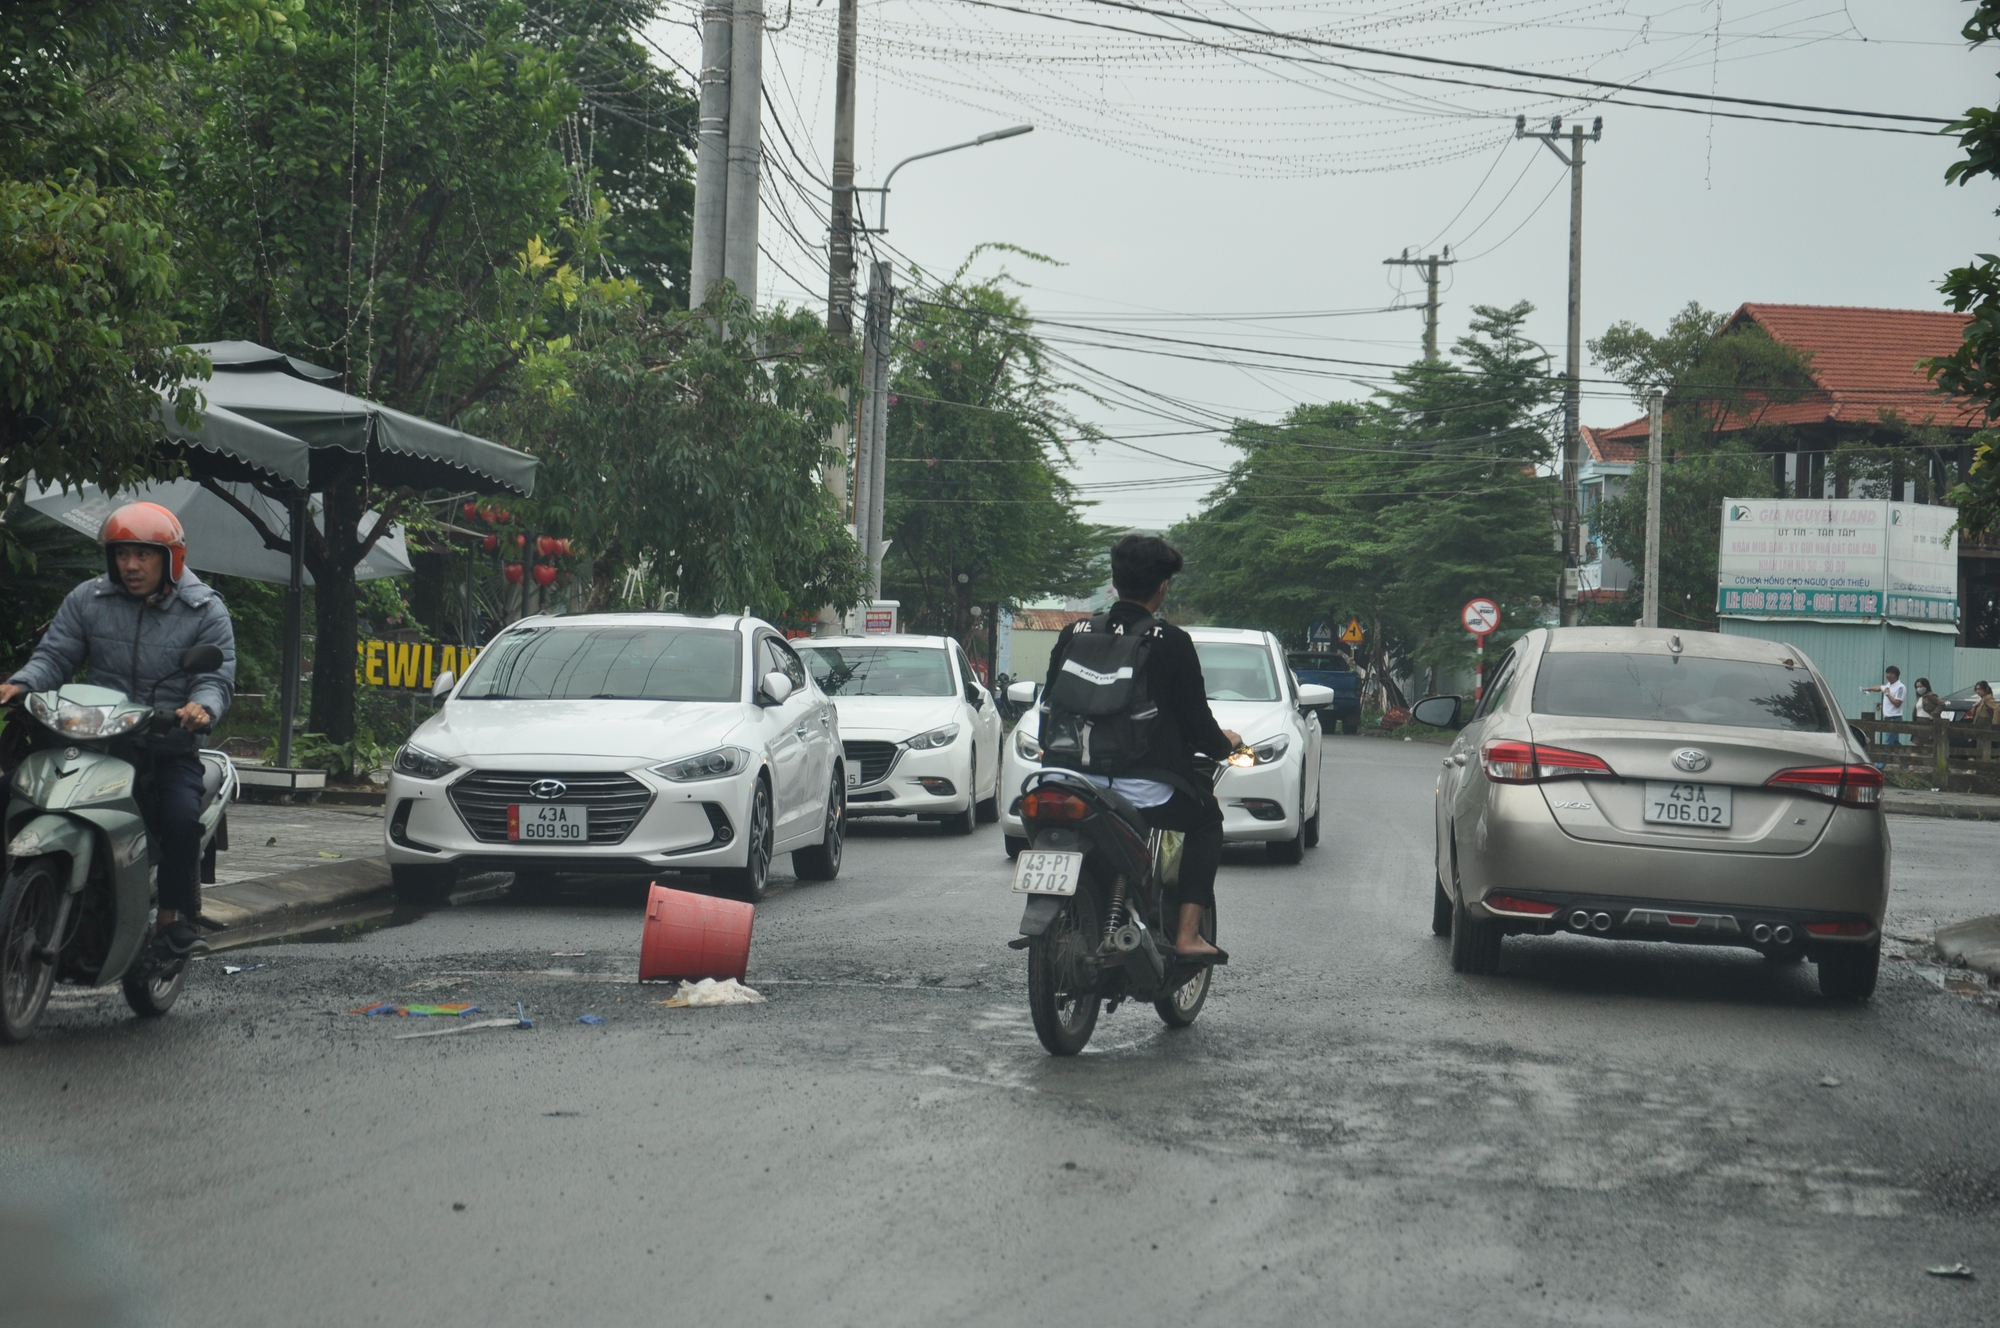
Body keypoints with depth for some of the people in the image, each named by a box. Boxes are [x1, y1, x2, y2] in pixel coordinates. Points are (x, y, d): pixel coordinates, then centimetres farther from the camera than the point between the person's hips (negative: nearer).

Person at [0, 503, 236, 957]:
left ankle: (175, 913, -13)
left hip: (170, 746, -2)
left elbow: (218, 677, -6)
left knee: (182, 816, -31)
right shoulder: (87, 600, 8)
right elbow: (54, 655, 5)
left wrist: (202, 706, -30)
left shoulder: (204, 609, 1)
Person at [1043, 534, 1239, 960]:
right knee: (1207, 818, 25)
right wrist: (1225, 744, 22)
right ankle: (1187, 933, 12)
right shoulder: (1172, 643, -7)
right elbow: (1195, 722, 0)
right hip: (1147, 791, -4)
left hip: (1079, 784, 4)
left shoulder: (1074, 636, 4)